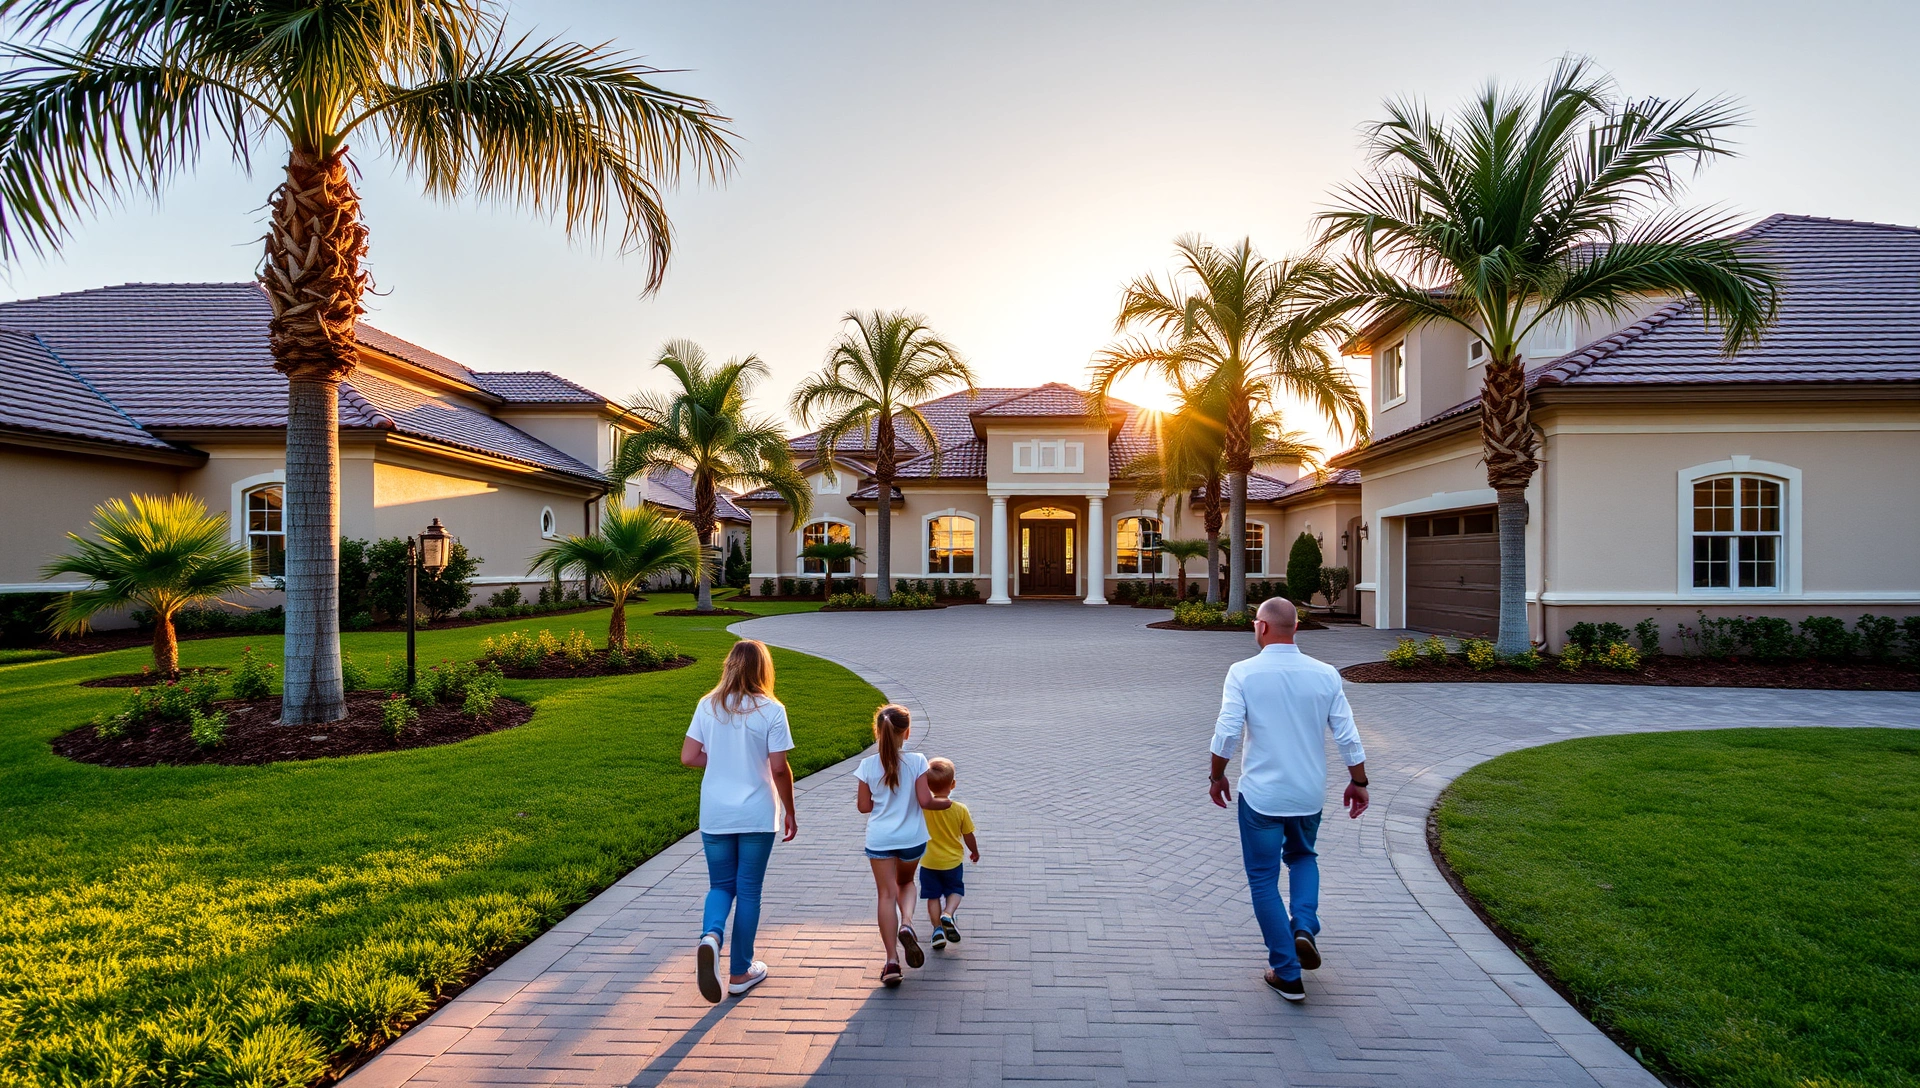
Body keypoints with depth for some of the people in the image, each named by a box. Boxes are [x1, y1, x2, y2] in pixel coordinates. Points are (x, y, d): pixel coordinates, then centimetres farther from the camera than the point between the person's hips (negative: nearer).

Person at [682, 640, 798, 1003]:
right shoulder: (771, 710, -11)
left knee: (721, 885, 18)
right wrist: (790, 811, 1)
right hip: (757, 816, -2)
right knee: (748, 890, 11)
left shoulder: (708, 705, -2)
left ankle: (710, 936, -11)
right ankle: (741, 972, 21)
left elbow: (688, 757, -4)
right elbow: (779, 768, -11)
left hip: (715, 816, 2)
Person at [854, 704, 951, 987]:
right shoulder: (917, 762, -11)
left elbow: (864, 806, -2)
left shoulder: (868, 765, -8)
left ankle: (891, 960, 1)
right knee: (906, 882, 25)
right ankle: (907, 924, -2)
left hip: (879, 839, -1)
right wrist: (945, 802, 7)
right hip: (912, 838, 1)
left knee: (887, 894, 5)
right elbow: (925, 801, -12)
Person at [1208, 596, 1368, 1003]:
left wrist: (1217, 777, 0)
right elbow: (1347, 736, -1)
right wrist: (1358, 782, 13)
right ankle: (1305, 927, 8)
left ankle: (1287, 974, 15)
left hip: (1261, 794, -3)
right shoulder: (1325, 675, -4)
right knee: (1303, 857, 29)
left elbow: (1226, 733, -16)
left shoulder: (1243, 673, -14)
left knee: (1264, 880, 11)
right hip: (1309, 794, 4)